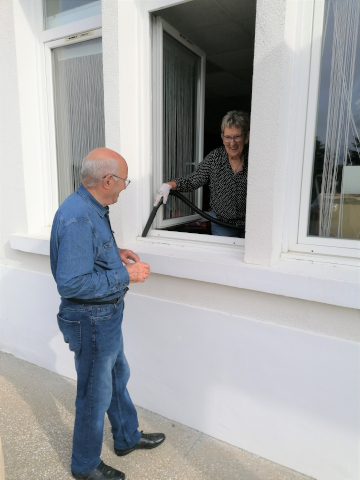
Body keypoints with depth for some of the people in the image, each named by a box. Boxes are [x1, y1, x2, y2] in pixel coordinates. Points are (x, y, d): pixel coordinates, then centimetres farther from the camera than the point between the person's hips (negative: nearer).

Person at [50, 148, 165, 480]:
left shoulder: (91, 209, 4)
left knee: (118, 378, 25)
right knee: (95, 395, 11)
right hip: (91, 320, -10)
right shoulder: (77, 218, -28)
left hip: (107, 314, 10)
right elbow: (72, 283, -31)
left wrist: (115, 254, 3)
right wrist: (126, 275, -24)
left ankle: (128, 437, 48)